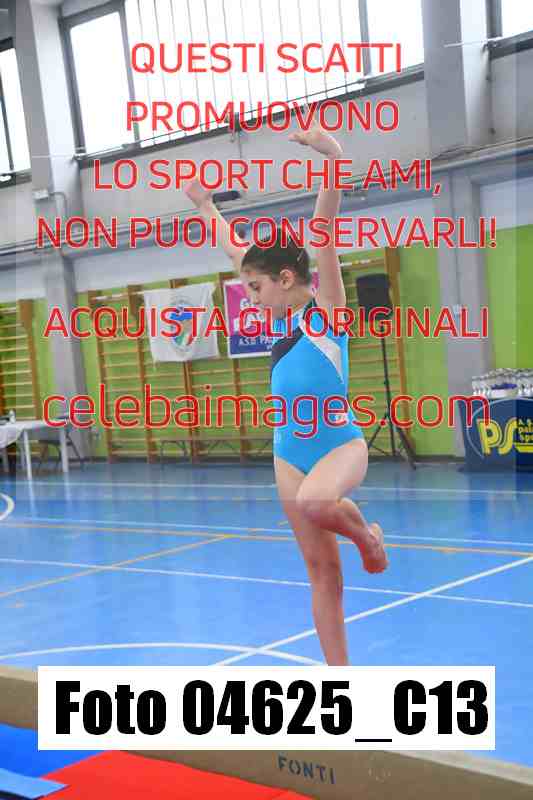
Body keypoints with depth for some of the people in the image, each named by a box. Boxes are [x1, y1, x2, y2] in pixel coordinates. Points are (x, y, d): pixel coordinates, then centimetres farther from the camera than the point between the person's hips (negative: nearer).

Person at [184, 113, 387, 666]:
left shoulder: (326, 308, -7)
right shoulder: (284, 316, 11)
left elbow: (325, 233, -21)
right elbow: (237, 250, 23)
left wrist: (332, 157, -31)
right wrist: (206, 206, 33)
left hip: (340, 442, -7)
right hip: (289, 453, 7)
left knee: (313, 502, -38)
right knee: (322, 573, 6)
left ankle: (367, 535, -4)